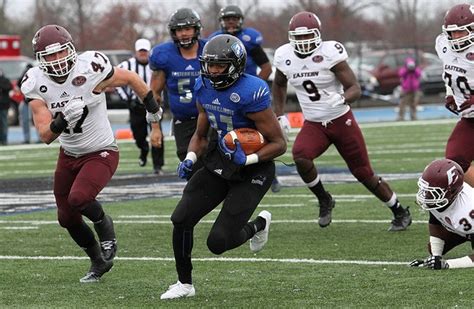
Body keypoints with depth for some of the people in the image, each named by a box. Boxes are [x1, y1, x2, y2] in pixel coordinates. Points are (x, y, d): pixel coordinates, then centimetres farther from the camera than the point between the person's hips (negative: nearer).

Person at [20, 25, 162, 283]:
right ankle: (98, 262, 34)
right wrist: (61, 120, -39)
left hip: (101, 153, -5)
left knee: (79, 198, -27)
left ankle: (105, 227, 6)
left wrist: (152, 107, 10)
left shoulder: (90, 69, -24)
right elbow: (46, 136, -17)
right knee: (67, 218, 10)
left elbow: (130, 78, -5)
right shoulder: (36, 85, -14)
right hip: (69, 155, 5)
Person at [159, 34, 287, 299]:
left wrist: (248, 159, -31)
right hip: (219, 163, 7)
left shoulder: (250, 94, -25)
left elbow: (279, 144, -19)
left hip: (251, 172, -7)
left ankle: (259, 224, 22)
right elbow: (201, 134, 13)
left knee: (218, 243, -10)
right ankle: (185, 284, 13)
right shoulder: (205, 89, -2)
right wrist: (190, 158, -6)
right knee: (181, 219, -5)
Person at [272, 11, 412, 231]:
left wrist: (342, 99, -40)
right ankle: (324, 201, -2)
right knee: (300, 157, -27)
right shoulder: (285, 57, -5)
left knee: (364, 173, 2)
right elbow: (279, 85, 18)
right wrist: (279, 115, 10)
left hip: (341, 120, -3)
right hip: (313, 125, 3)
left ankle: (400, 213, 23)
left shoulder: (330, 53, -19)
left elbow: (355, 88, -19)